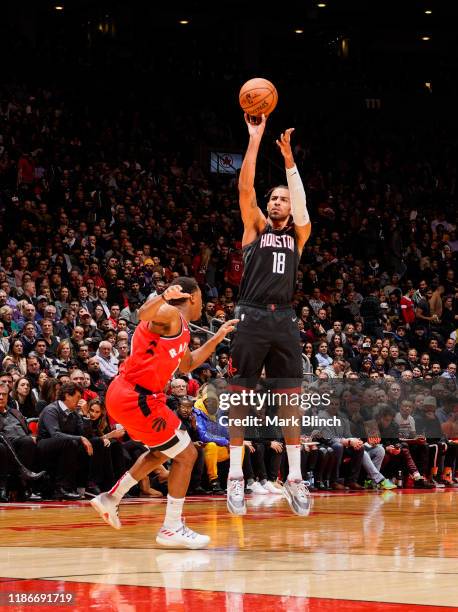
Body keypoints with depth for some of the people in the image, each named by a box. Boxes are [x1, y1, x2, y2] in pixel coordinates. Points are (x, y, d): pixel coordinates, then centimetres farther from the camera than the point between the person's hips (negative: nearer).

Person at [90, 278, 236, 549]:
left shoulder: (181, 328, 19)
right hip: (136, 398, -11)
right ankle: (172, 528, 1)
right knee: (186, 455, -2)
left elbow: (187, 365, 34)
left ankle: (111, 499, 31)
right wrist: (164, 297, -53)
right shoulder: (171, 315, -10)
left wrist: (218, 338, 31)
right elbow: (144, 315, -33)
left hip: (125, 395, 11)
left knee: (162, 452, 30)